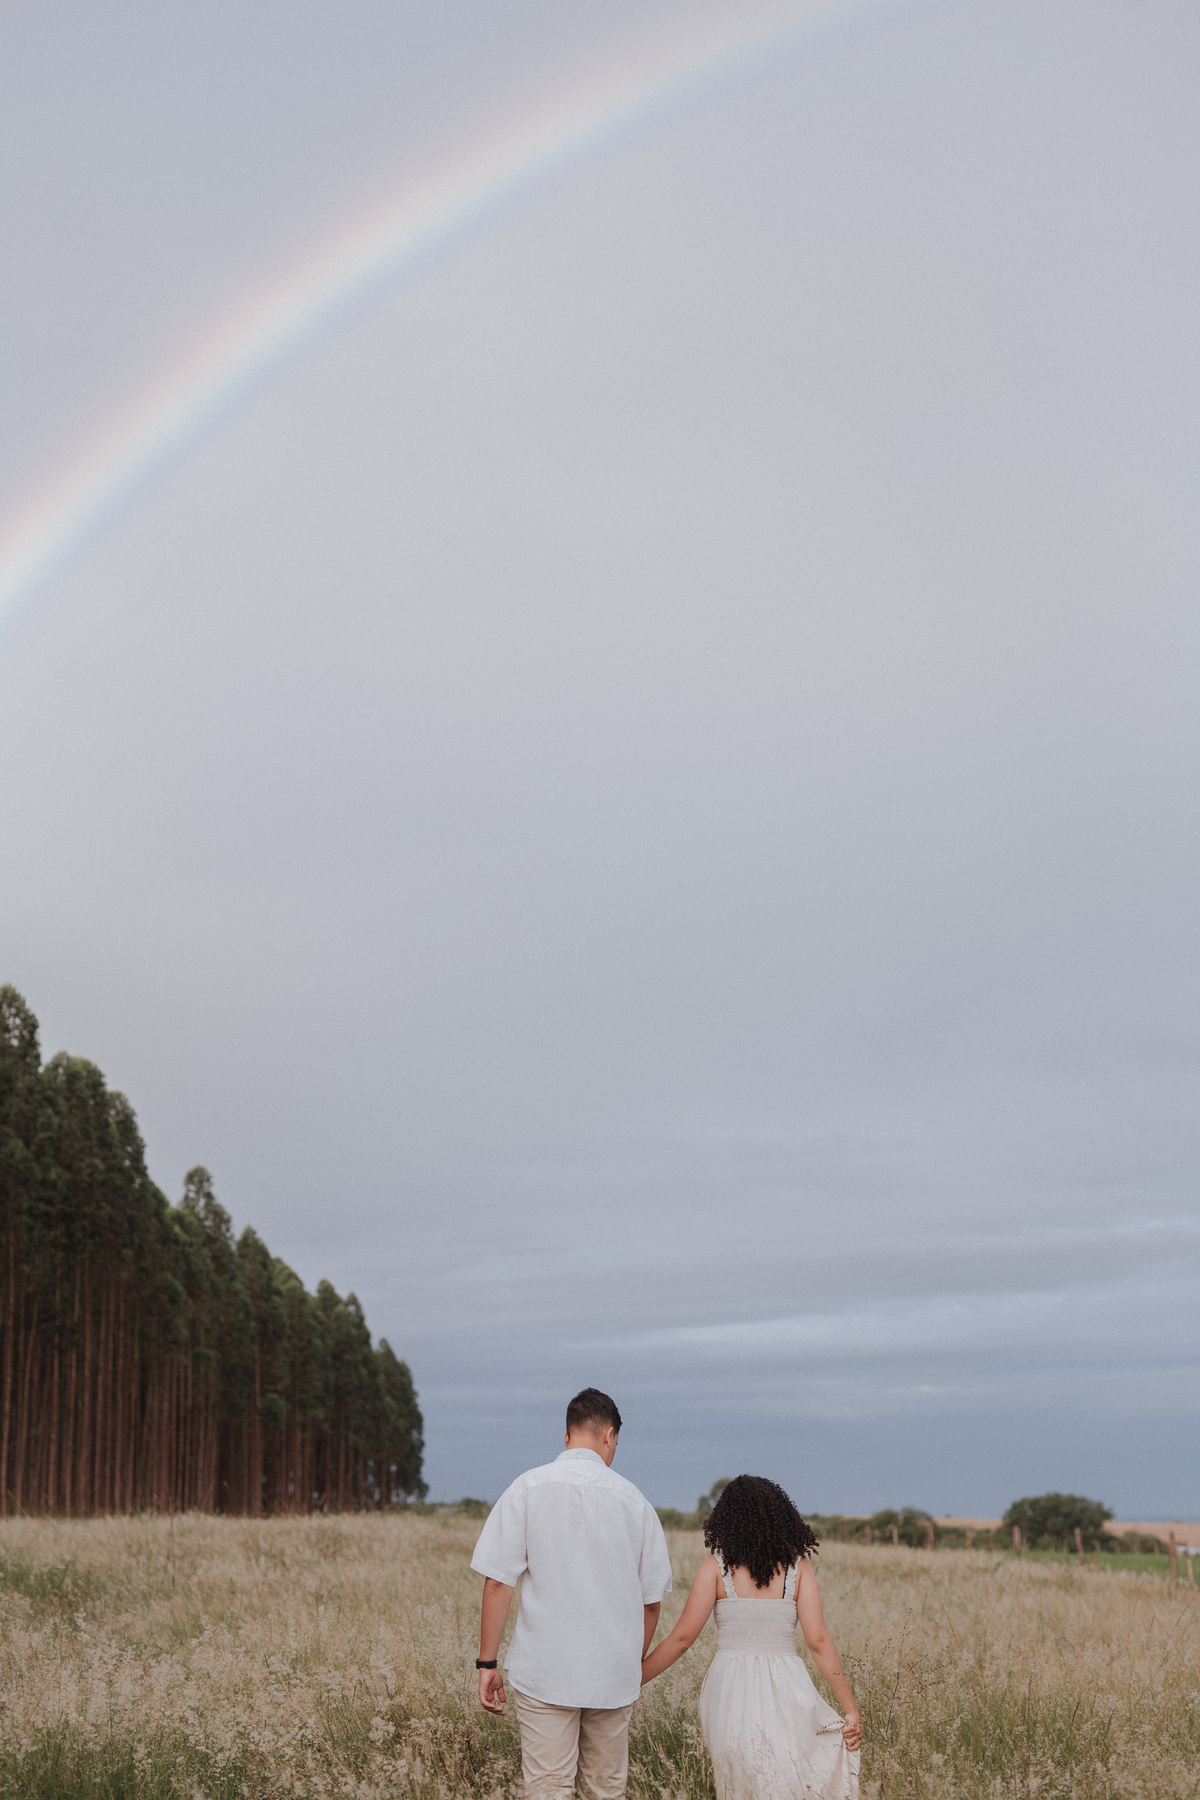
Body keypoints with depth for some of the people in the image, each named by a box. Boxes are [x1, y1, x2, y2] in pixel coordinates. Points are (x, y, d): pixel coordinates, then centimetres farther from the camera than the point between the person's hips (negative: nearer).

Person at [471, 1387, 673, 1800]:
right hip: (613, 1674, 2)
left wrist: (487, 1663, -1)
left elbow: (497, 1582, -8)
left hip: (543, 1673, -2)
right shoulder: (632, 1499, 2)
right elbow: (651, 1599, 8)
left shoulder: (527, 1489, -3)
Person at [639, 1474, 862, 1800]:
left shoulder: (717, 1566, 0)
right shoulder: (798, 1567, 3)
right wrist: (851, 1710, 2)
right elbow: (818, 1642, -3)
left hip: (730, 1688, 0)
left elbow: (682, 1637, -2)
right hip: (786, 1689, 0)